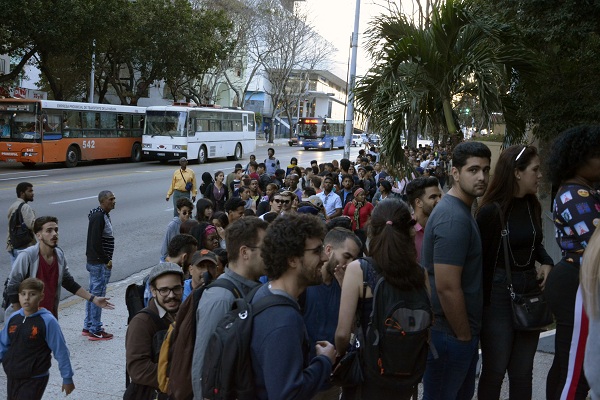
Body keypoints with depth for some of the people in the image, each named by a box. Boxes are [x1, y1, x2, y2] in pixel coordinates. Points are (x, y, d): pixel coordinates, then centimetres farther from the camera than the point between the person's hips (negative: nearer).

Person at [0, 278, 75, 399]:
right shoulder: (14, 317, 0)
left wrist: (67, 378, -8)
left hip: (35, 380, -6)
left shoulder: (47, 321, -16)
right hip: (12, 377, 6)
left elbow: (61, 351, -12)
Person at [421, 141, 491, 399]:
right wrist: (464, 335, -15)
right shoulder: (454, 218, -22)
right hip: (450, 334, -10)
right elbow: (447, 287, -26)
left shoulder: (461, 210, 10)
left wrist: (468, 332, 16)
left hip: (460, 330, 10)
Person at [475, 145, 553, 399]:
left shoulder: (533, 206, 5)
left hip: (530, 292, 6)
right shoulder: (491, 211, -14)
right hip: (499, 294, -6)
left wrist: (546, 262, 0)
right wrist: (484, 301, -11)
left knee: (523, 372, 15)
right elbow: (480, 258, -12)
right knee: (494, 371, 6)